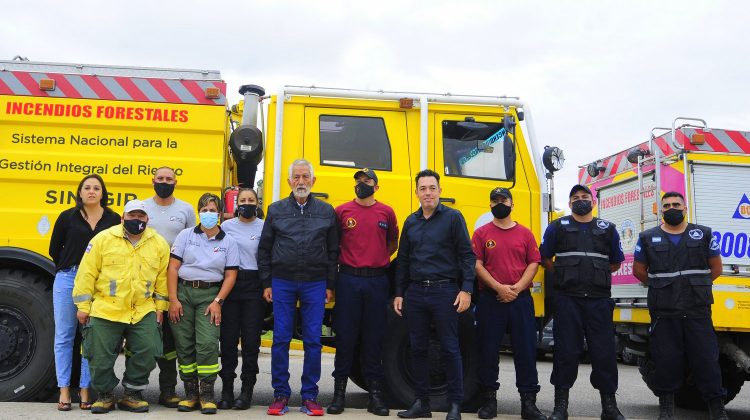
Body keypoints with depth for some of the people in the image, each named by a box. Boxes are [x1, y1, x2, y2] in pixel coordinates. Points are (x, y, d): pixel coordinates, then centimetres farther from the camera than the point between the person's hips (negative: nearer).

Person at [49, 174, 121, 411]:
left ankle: (86, 390, 11)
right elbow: (54, 249, 11)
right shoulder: (68, 217, 4)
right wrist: (69, 268, 10)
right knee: (64, 336, 4)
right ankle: (64, 390, 12)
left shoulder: (113, 219, 4)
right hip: (67, 280, 0)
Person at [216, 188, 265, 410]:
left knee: (251, 339, 1)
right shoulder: (227, 226, 7)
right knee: (228, 337, 4)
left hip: (254, 285, -2)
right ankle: (227, 388, 13)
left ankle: (247, 390, 10)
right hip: (230, 283, 2)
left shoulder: (263, 227, 2)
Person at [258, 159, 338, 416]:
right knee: (280, 340, 1)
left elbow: (333, 251, 8)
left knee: (313, 341, 2)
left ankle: (309, 397, 11)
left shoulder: (326, 211, 7)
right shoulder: (276, 210, 7)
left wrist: (330, 285, 3)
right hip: (282, 283, 0)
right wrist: (266, 284, 3)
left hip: (315, 284, 0)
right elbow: (264, 249, 8)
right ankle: (280, 394, 13)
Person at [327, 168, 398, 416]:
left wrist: (380, 260, 7)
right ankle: (339, 391, 10)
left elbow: (393, 243, 18)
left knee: (374, 337, 6)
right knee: (345, 336, 2)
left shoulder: (387, 213, 7)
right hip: (348, 279, -1)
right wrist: (342, 261, -1)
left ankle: (375, 392, 12)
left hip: (377, 281, 1)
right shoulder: (341, 211, 5)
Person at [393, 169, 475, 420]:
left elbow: (467, 255, -4)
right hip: (415, 293, 5)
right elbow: (403, 260, 16)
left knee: (450, 349, 0)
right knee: (418, 349, 8)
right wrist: (399, 293, 12)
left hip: (444, 291, -5)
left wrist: (466, 289, -12)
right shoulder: (411, 222, 12)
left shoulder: (452, 218, -1)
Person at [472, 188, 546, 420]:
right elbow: (477, 265, -2)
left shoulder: (525, 234, 9)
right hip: (490, 300, -1)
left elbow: (533, 264, 4)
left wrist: (516, 288, -10)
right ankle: (489, 399, 14)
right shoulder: (481, 233, 5)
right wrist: (499, 288, -14)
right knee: (488, 350, 3)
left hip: (521, 299, 1)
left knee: (526, 350, 1)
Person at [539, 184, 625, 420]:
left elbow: (616, 263, 21)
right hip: (567, 299, -1)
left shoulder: (608, 229, 14)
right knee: (566, 351, 0)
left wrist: (597, 276, 14)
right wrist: (563, 276, 8)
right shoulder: (557, 227, 10)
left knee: (604, 351, 1)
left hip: (599, 299, 1)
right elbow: (545, 258, 13)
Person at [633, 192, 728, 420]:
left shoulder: (703, 234, 8)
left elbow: (716, 268, 14)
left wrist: (696, 287, 14)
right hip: (663, 313, 0)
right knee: (665, 361, 3)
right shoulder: (648, 238, 7)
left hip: (698, 312, 0)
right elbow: (639, 270, 15)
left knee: (707, 358, 1)